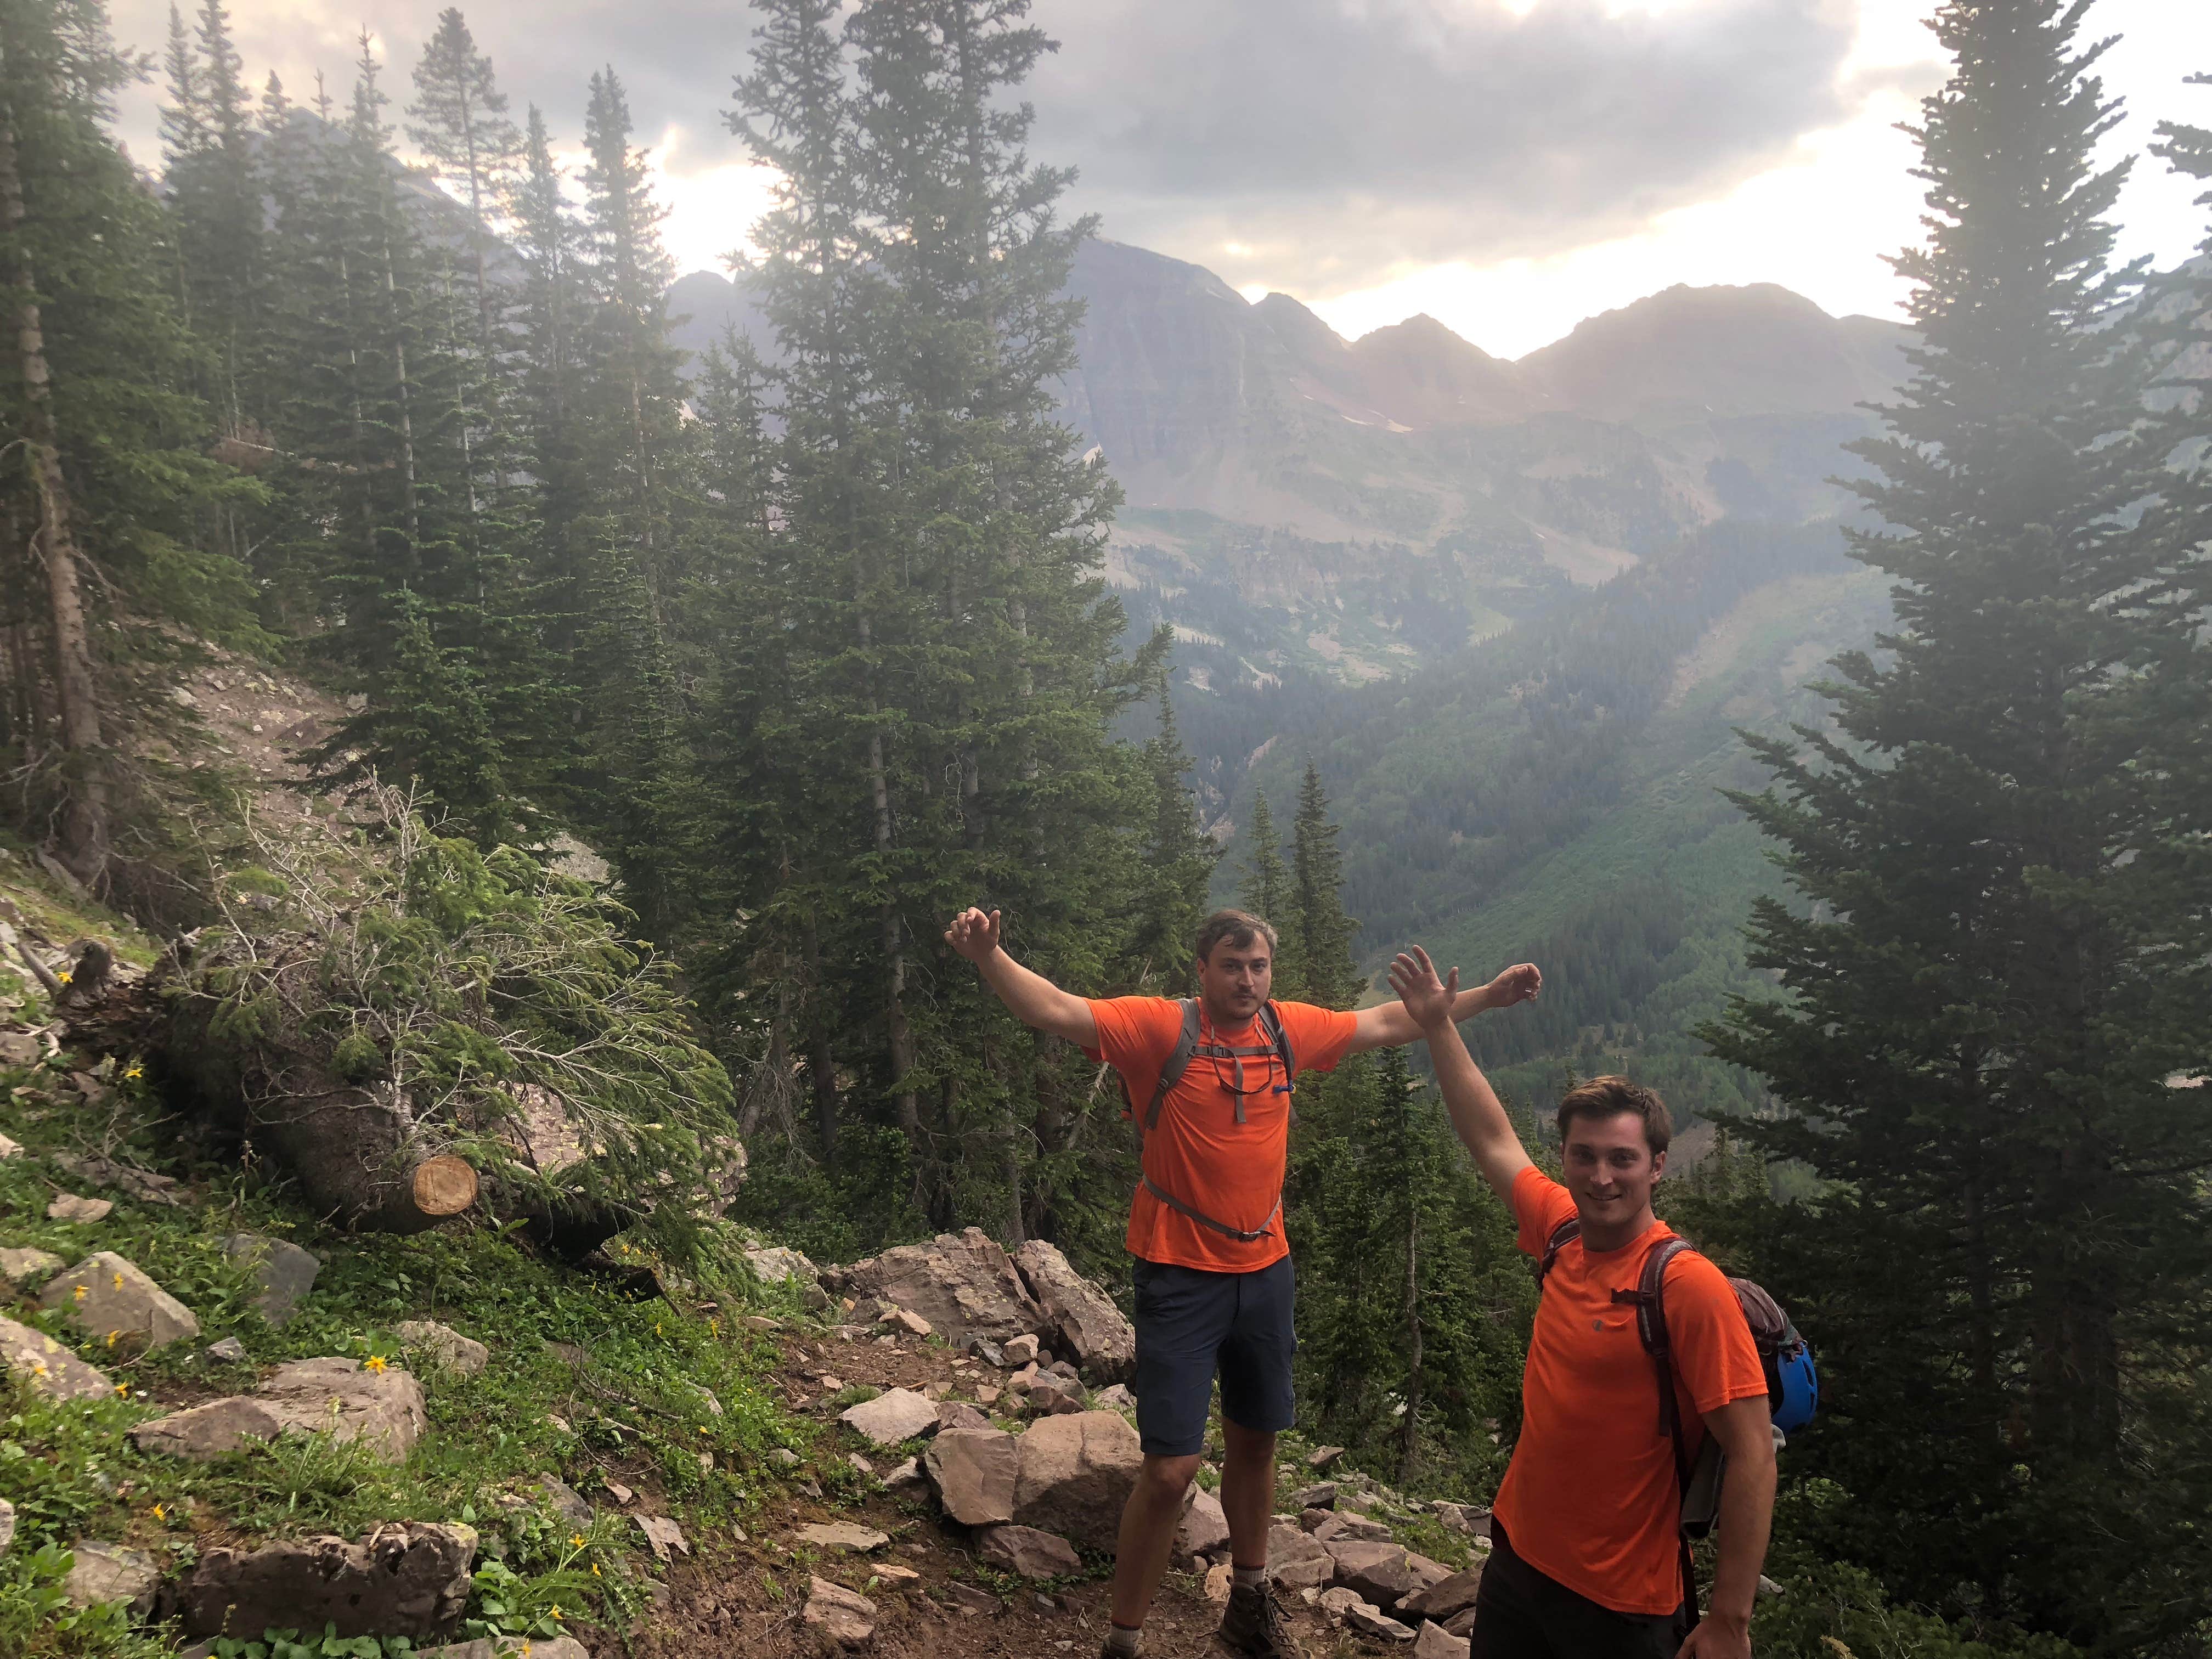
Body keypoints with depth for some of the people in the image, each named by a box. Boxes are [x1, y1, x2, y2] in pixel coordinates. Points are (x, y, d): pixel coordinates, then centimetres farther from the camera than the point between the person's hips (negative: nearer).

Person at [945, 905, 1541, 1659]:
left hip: (1264, 1268, 6)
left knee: (1255, 1443, 21)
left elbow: (1387, 1022, 14)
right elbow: (1056, 1010, -27)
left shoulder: (1290, 1029, 0)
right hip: (1180, 1277, -5)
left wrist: (1488, 996, 18)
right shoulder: (1159, 1027, -15)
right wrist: (988, 957, -44)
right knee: (1171, 1470, -8)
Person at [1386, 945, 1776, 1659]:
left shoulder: (1689, 1285, -21)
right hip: (1517, 1558, 6)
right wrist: (1439, 1026, 15)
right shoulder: (1563, 1234, -3)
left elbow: (1752, 1454, -20)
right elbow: (1494, 1140, 13)